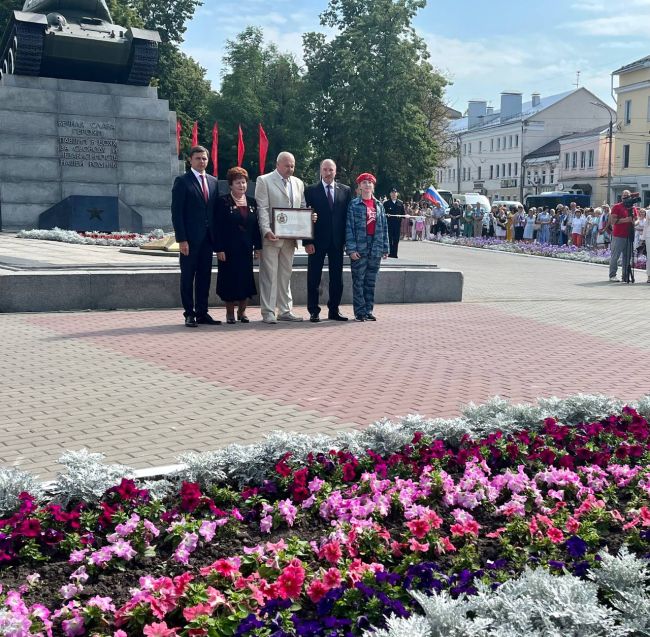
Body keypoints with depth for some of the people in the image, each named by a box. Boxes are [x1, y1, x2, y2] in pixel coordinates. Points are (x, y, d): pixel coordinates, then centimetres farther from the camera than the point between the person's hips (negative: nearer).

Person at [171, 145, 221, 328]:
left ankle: (202, 313, 14)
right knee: (188, 276, 2)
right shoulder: (182, 181, -3)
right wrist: (181, 239, -14)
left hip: (207, 237, 5)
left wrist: (216, 236, 7)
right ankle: (189, 313, 8)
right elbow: (177, 212, -8)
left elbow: (215, 210, 15)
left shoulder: (213, 182, 14)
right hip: (190, 238, -5)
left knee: (205, 276, 8)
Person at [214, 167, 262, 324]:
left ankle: (242, 311, 18)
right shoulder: (223, 202, -5)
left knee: (246, 279, 5)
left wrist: (258, 246, 5)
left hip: (246, 248, 4)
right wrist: (219, 249, -14)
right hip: (229, 249, -4)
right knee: (230, 279, 0)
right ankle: (230, 313, 10)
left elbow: (256, 225, 11)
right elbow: (218, 227, -8)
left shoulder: (252, 202, 10)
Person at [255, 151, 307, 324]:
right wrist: (267, 230, -20)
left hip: (290, 237, 5)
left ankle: (285, 311, 17)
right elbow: (262, 209, -8)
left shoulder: (298, 183, 15)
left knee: (285, 274, 11)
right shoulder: (264, 181, -1)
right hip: (271, 236, -5)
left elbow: (303, 207, 17)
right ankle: (268, 312, -1)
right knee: (269, 275, -4)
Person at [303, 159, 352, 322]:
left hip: (337, 241, 3)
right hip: (317, 241, -3)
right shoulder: (311, 190, 0)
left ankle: (334, 310, 18)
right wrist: (307, 241, -10)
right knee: (314, 278, 2)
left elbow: (348, 215, 7)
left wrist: (347, 239, 0)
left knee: (337, 278, 8)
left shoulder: (345, 190, 8)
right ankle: (314, 311, 9)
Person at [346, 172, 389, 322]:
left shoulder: (379, 206, 12)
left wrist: (385, 248, 7)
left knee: (371, 282, 9)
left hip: (375, 249, 4)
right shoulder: (354, 205, -1)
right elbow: (349, 227, -6)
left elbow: (384, 228, 12)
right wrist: (351, 248, -14)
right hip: (360, 249, -4)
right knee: (358, 281, -1)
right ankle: (360, 312, 4)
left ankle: (368, 311, 15)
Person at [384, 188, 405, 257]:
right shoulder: (386, 203, 7)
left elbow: (403, 212, 10)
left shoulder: (401, 203, 13)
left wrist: (405, 216, -11)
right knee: (389, 239, -2)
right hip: (389, 223, -2)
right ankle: (389, 253, 3)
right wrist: (386, 215, -17)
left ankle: (394, 254, 9)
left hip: (398, 224, 2)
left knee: (396, 239, 3)